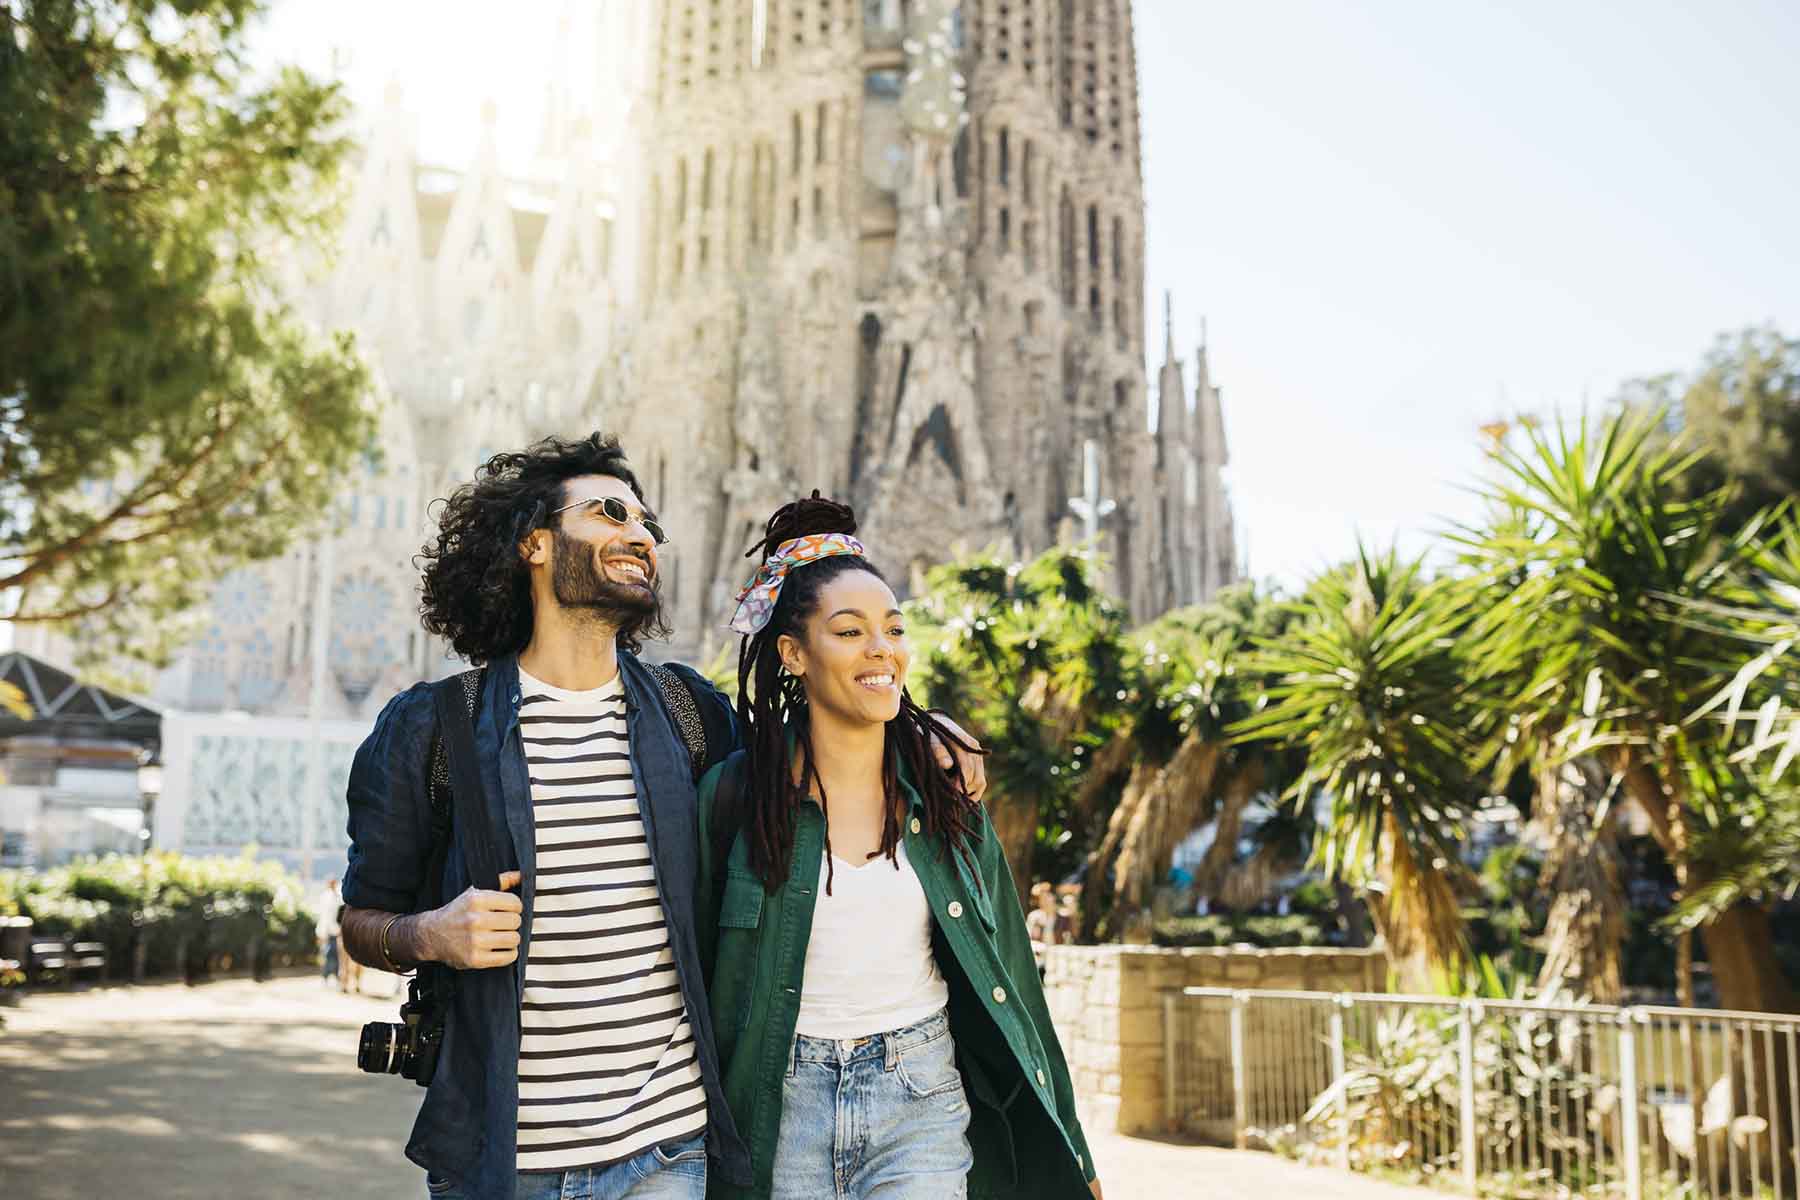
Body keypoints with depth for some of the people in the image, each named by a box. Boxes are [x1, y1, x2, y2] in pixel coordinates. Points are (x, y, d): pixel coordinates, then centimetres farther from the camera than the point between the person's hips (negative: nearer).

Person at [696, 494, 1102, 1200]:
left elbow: (1007, 975, 8)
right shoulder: (736, 794, -4)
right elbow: (699, 982, 3)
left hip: (922, 1097, 1)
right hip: (785, 1109, -1)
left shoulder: (944, 789, 2)